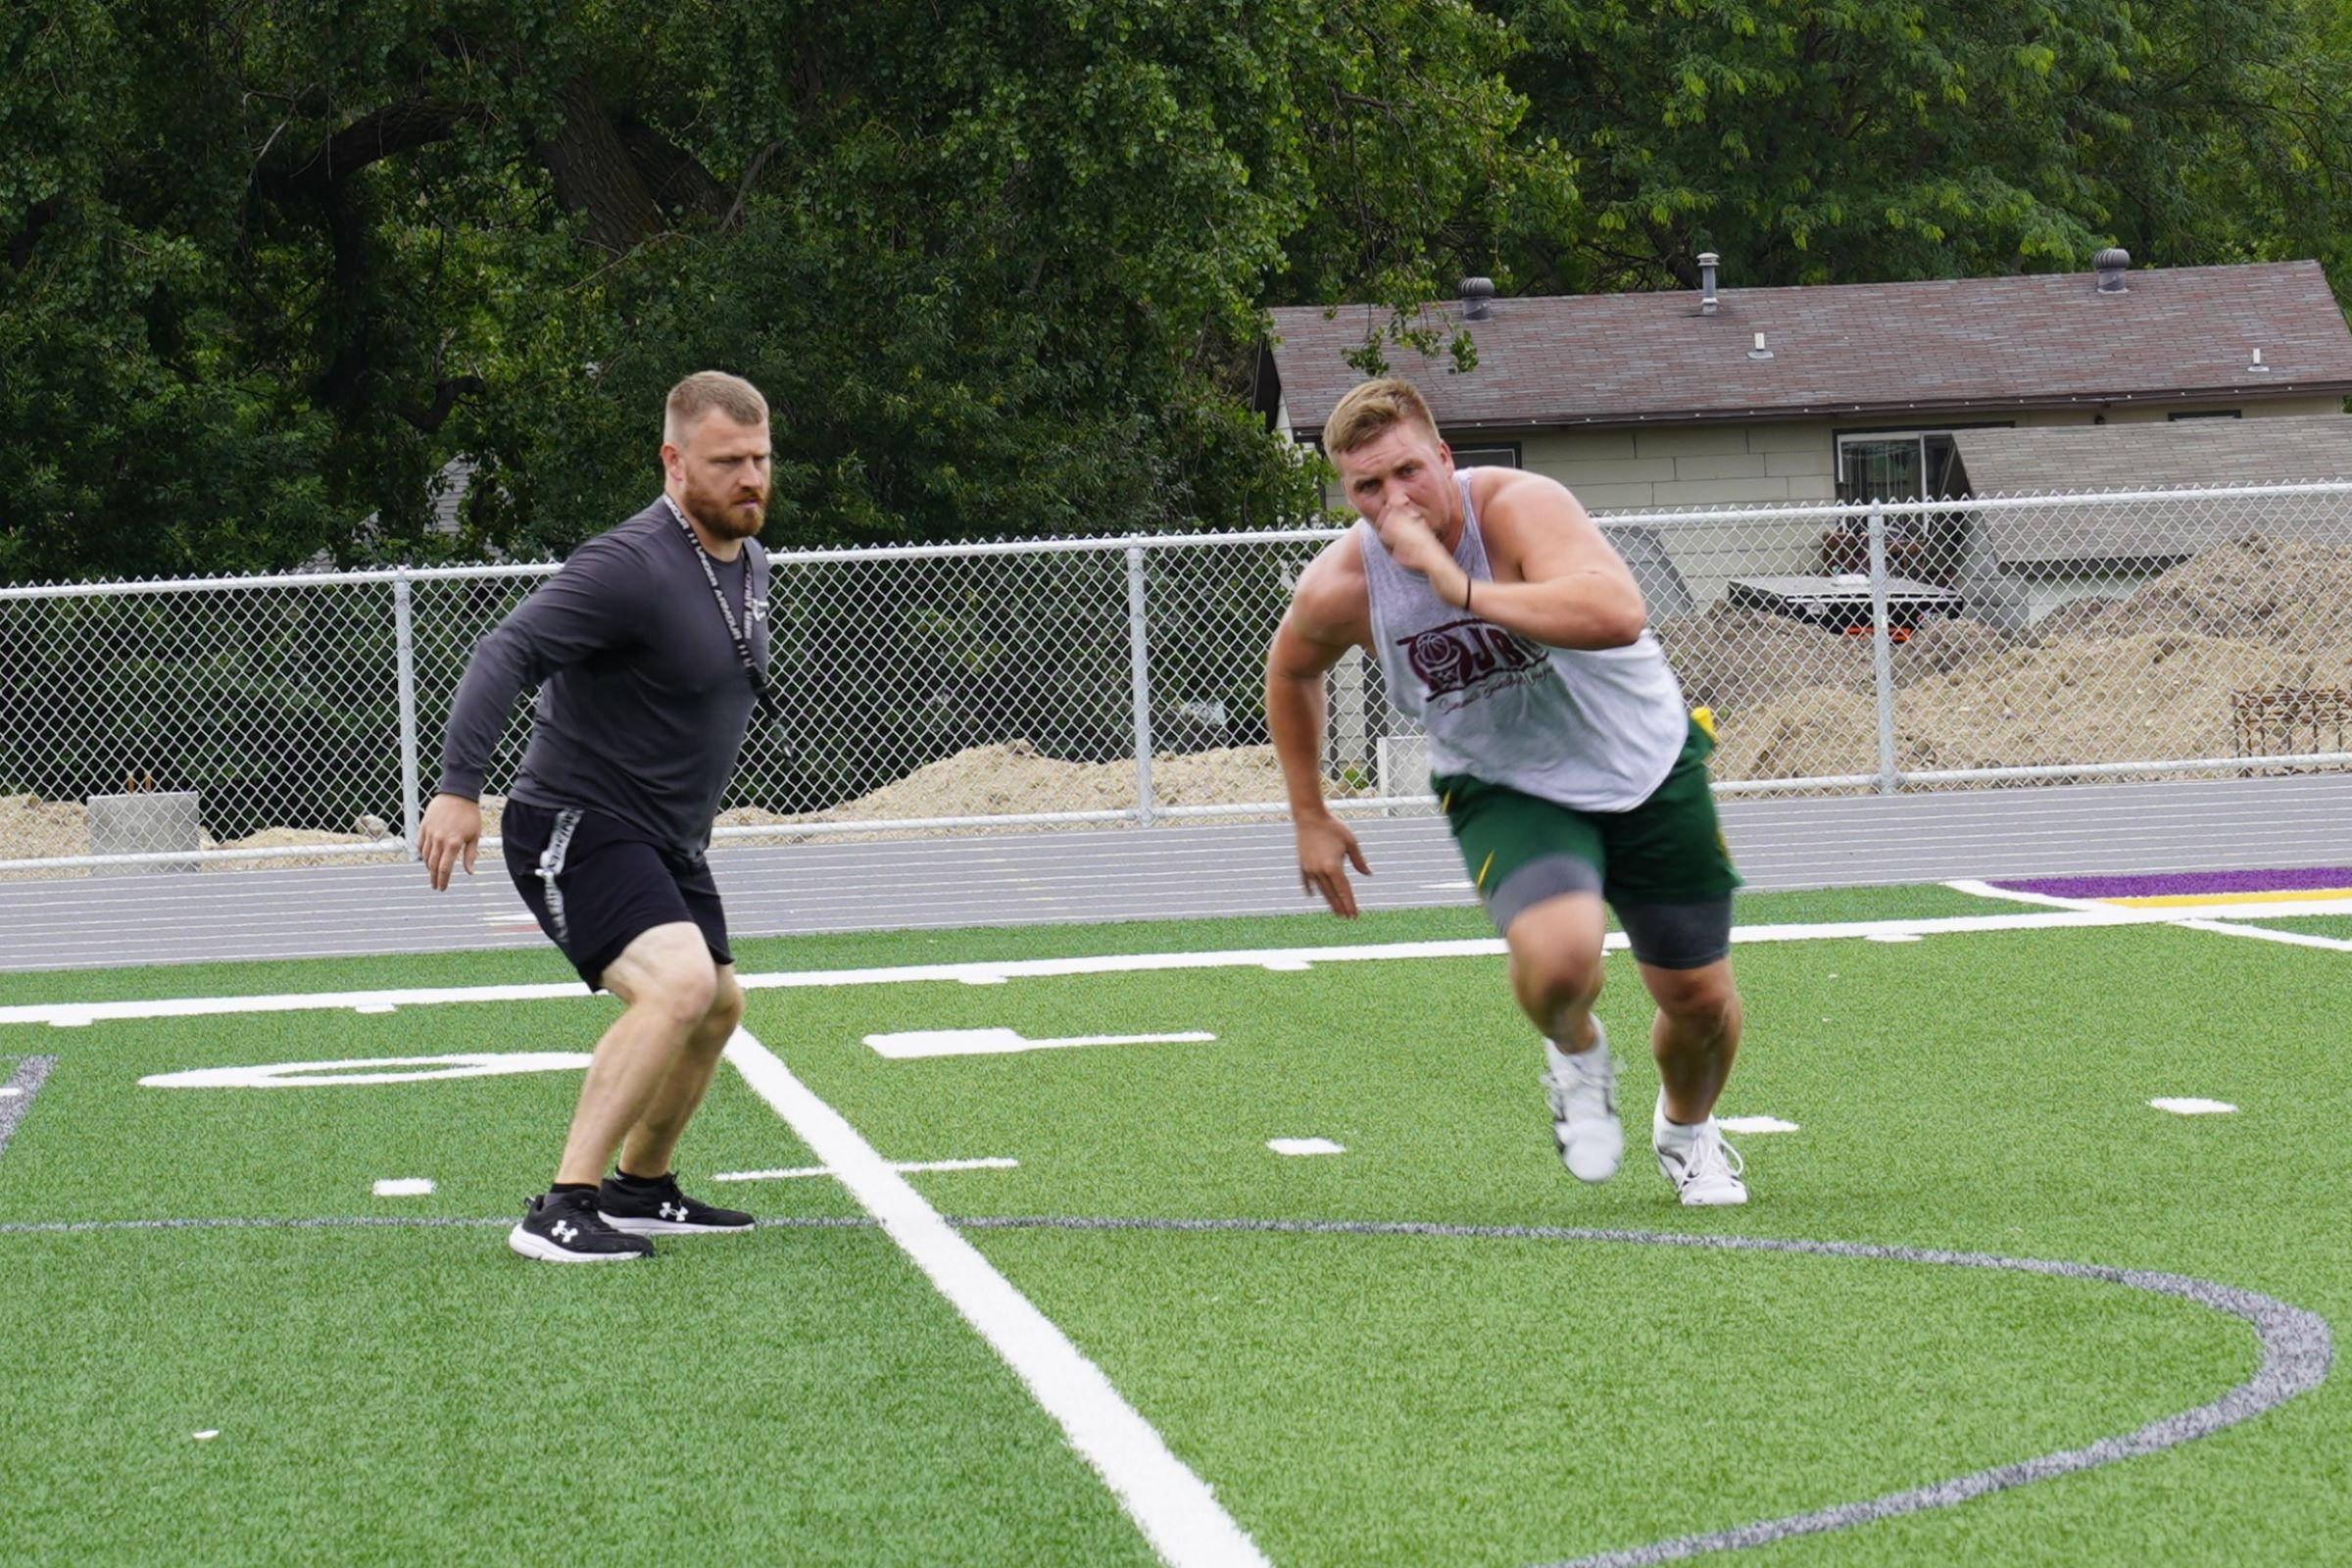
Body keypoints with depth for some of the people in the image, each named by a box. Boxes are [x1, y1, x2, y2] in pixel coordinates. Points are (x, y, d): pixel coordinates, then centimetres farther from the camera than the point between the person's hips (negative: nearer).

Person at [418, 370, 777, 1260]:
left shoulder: (749, 562, 8)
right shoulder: (630, 567, -22)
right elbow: (507, 653, -30)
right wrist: (460, 787, -40)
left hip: (667, 841, 10)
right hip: (580, 827, -10)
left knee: (717, 1008, 21)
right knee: (678, 983, -28)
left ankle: (639, 1190, 41)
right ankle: (561, 1210, -27)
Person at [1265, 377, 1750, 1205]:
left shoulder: (1519, 507, -28)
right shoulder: (1340, 587, -17)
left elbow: (1616, 615, -46)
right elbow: (1290, 670, 8)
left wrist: (1456, 585, -45)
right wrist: (1310, 817, 11)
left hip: (1648, 763, 0)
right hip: (1508, 788, 0)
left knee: (1700, 999, 7)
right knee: (1558, 954, -31)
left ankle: (1687, 1130, 41)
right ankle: (1575, 1054, 6)